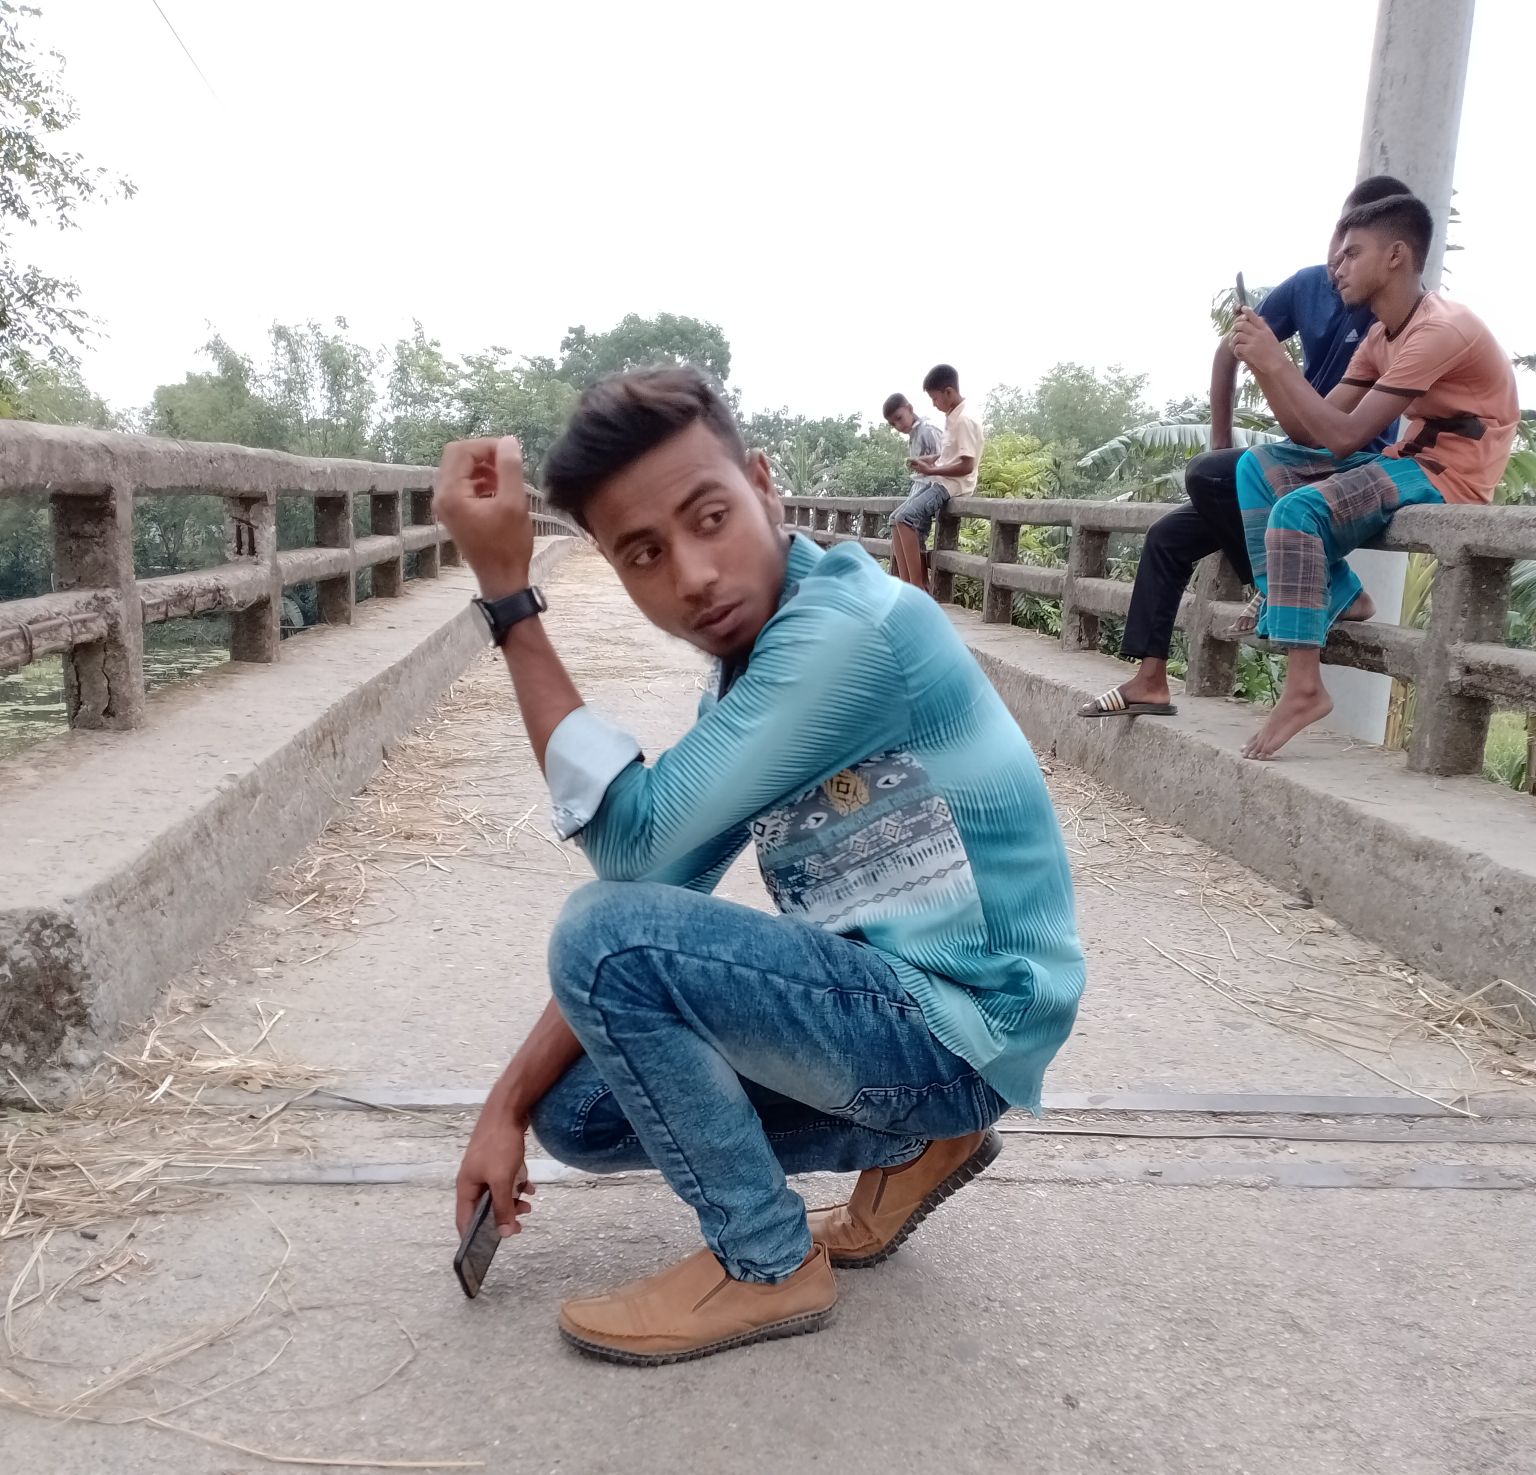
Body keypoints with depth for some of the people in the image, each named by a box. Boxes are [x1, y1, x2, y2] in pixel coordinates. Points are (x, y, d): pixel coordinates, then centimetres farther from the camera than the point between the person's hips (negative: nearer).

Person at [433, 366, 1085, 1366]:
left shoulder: (849, 625, -22)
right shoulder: (753, 674, 6)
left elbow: (633, 842, -22)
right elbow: (649, 900, 6)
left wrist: (509, 598, -20)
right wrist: (512, 1101, 2)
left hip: (960, 1029, -9)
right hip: (887, 1006, 9)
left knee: (607, 934, -22)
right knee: (578, 1111, 10)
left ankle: (768, 1265, -2)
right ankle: (913, 1143, 14)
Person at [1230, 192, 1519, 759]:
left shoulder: (1439, 329, -20)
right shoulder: (1381, 336, 10)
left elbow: (1343, 437, -25)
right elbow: (1310, 432, 3)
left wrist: (1277, 362, -20)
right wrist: (1263, 362, -8)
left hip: (1448, 477, -10)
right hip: (1404, 461, 10)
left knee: (1299, 509, -30)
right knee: (1259, 465, 3)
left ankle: (1305, 688, -28)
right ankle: (1332, 597, -3)